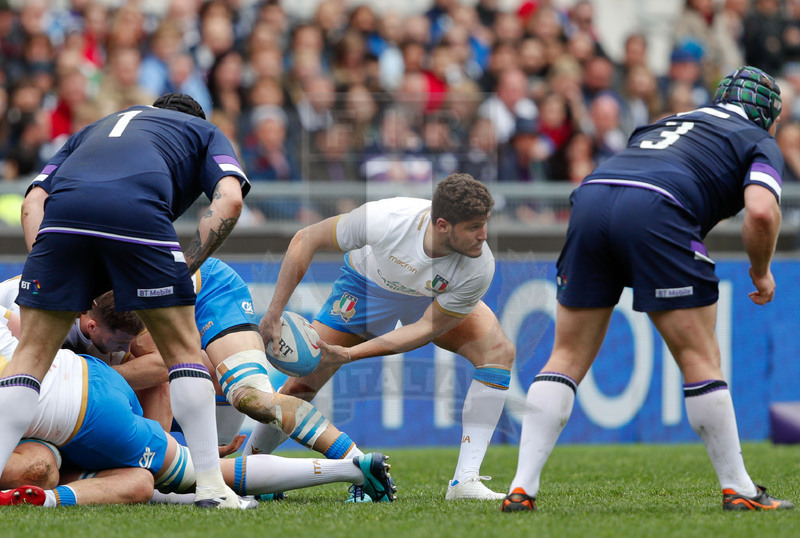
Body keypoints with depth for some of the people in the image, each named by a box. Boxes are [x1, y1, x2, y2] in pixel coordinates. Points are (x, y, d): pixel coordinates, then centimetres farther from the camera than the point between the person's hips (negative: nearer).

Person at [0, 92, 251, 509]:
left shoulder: (89, 132, 43)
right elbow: (229, 198, 13)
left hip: (64, 210, 2)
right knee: (183, 349, 14)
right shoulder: (206, 132, 35)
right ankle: (210, 485, 9)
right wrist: (185, 268, 14)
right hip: (138, 208, -2)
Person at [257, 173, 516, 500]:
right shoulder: (384, 219, -40)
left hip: (436, 300, 1)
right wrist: (275, 313, -27)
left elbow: (427, 328, -26)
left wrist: (349, 355, -32)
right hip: (366, 287, -1)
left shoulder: (479, 268, -36)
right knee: (300, 385, -7)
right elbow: (306, 240, -25)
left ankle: (465, 480, -23)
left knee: (499, 351, -23)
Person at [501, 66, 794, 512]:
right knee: (700, 358, 5)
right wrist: (762, 272, 17)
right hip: (656, 209, -5)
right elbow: (762, 212, 1)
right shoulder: (760, 143, 20)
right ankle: (740, 491, 8)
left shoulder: (671, 121, 38)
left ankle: (522, 488, 4)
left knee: (568, 357, 11)